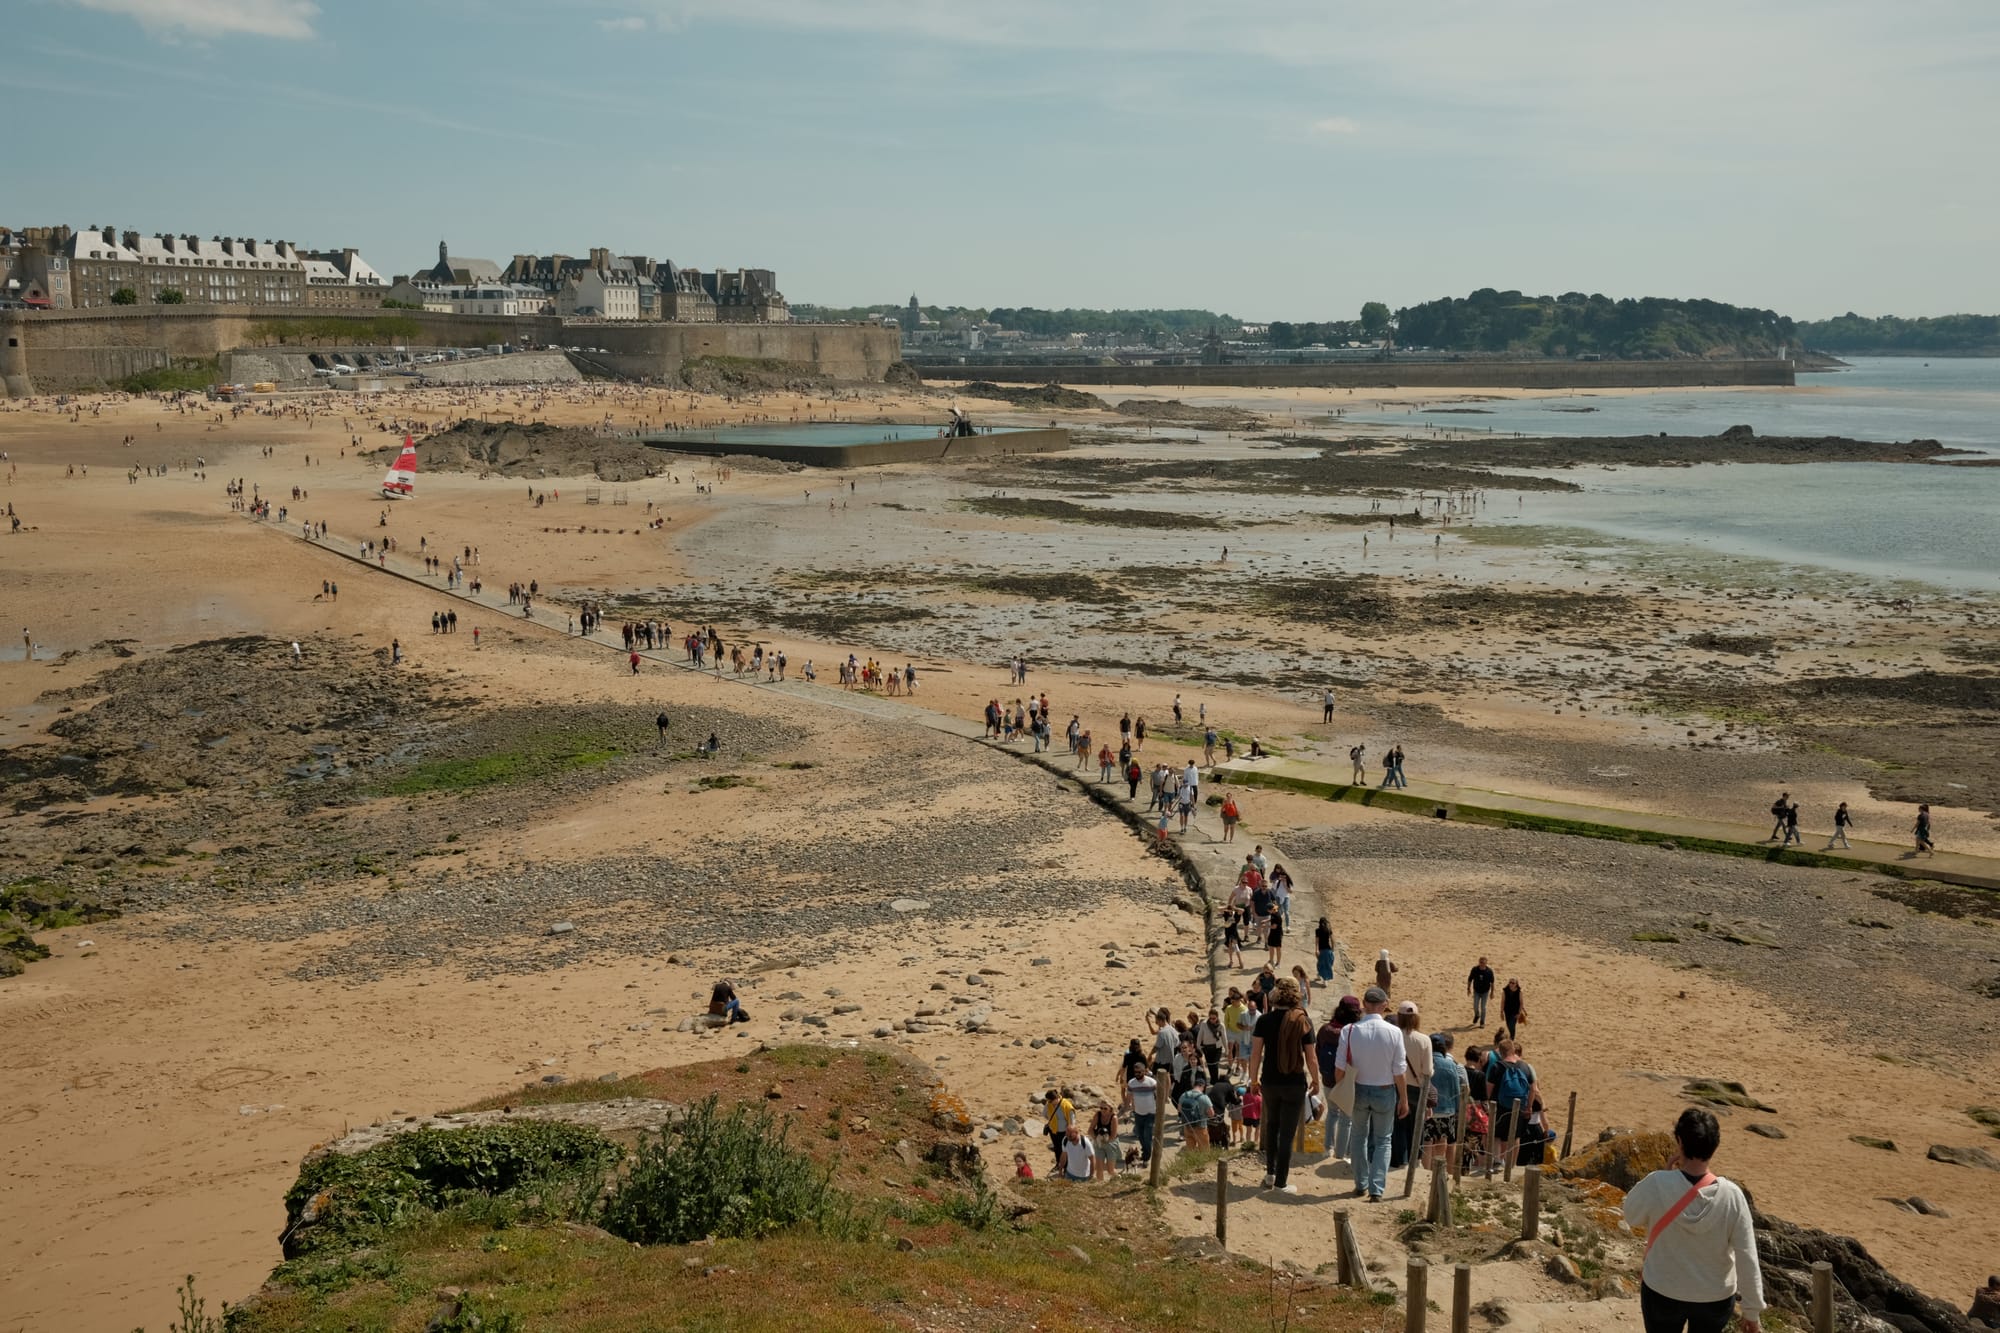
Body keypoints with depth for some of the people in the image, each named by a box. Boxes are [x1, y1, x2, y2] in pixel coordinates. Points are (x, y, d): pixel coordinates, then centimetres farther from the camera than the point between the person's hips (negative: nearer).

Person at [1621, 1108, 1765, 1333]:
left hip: (1662, 1293, -1)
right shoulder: (1731, 1195, -21)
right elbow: (1747, 1259, -14)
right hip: (1715, 1297, 1)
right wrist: (1752, 1310, -2)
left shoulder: (1657, 1185, -25)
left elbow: (1632, 1217, -3)